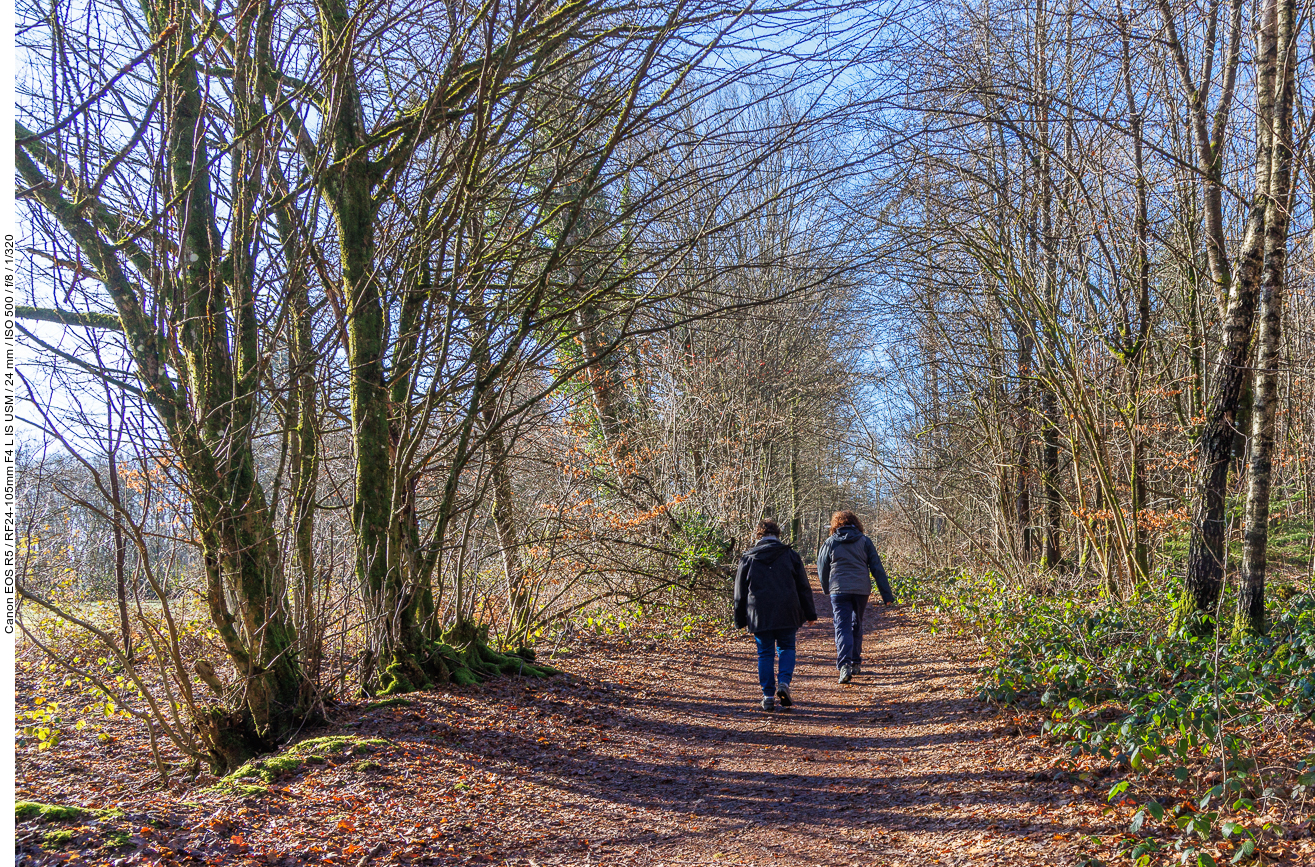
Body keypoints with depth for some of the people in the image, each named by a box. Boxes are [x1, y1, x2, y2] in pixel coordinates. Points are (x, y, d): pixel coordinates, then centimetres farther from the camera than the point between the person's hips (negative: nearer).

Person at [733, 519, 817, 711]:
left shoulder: (748, 558, 6)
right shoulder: (790, 555, 5)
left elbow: (740, 592, 9)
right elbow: (803, 587, 7)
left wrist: (740, 620, 16)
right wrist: (810, 613, 14)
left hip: (759, 615, 0)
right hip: (787, 613, 0)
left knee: (765, 654, 7)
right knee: (786, 648, 13)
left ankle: (768, 696, 4)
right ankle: (783, 683, -8)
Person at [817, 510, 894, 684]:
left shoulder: (830, 542, 5)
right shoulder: (865, 542, 6)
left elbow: (822, 568, 12)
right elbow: (877, 569, 3)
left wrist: (826, 588, 30)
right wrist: (887, 594, 5)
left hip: (839, 591, -2)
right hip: (861, 590, 2)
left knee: (842, 627, -4)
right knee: (857, 625, 18)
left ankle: (844, 664, -21)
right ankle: (855, 663, 24)